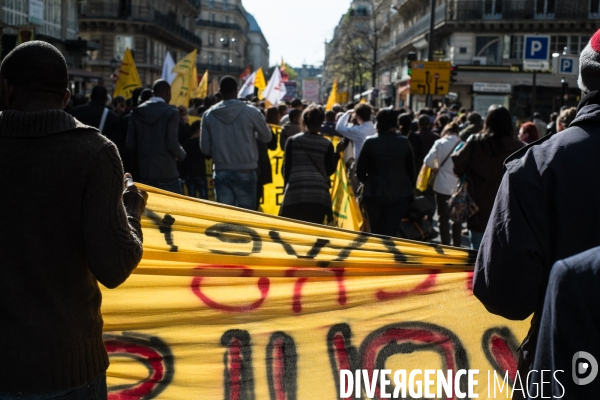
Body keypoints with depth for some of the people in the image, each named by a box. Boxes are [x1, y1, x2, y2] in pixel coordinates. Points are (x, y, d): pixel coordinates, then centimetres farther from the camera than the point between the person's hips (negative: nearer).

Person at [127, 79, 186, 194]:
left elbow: (130, 144, 3)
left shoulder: (137, 112, 6)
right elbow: (172, 143, -15)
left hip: (144, 171, 5)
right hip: (166, 172, -5)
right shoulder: (171, 112, -8)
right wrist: (181, 155, 5)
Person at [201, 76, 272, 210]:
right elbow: (267, 137, 6)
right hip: (246, 172, -2)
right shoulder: (251, 112, -7)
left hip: (221, 172, 2)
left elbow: (205, 149, 3)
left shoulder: (208, 115, -1)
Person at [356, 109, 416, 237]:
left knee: (376, 232, 13)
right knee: (391, 232, 0)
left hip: (374, 193, -1)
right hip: (399, 194, 1)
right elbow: (411, 170, 4)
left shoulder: (370, 142, -7)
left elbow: (360, 171, -4)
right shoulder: (404, 142, -2)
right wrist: (410, 187, 18)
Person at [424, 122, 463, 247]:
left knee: (443, 218, 8)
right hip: (459, 187, 1)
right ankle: (457, 246, 19)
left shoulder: (440, 143, -6)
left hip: (442, 186, -1)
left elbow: (428, 161, -10)